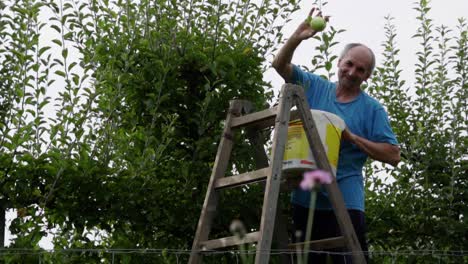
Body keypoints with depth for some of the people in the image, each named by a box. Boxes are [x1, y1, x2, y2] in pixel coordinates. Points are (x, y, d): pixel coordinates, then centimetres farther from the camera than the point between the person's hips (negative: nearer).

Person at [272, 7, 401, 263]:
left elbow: (393, 155, -4)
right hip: (305, 196, 3)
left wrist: (351, 138, -13)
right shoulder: (315, 87, 9)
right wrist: (296, 38, -14)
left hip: (344, 200, -3)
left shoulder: (372, 109, 1)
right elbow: (280, 64, 4)